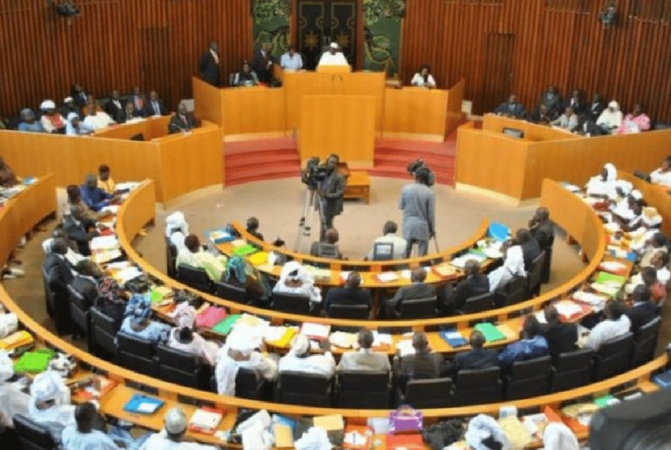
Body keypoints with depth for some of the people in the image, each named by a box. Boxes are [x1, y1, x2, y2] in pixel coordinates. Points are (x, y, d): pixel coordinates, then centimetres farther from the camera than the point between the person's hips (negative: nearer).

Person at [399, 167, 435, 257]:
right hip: (422, 226, -3)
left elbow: (401, 206, 6)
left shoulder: (406, 189, -6)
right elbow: (431, 214, -8)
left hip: (408, 224, 3)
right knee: (422, 255, 6)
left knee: (405, 253, 14)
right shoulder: (429, 192, -13)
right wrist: (432, 229, 4)